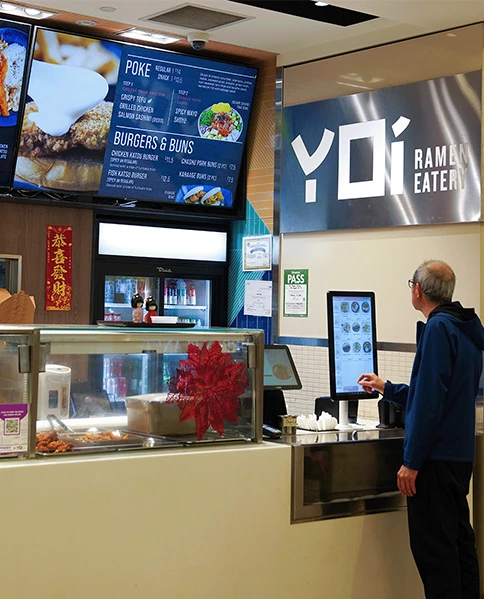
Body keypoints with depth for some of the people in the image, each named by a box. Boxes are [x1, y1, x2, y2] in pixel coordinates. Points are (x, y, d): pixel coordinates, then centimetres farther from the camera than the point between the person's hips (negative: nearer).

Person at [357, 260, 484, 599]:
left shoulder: (438, 328, -15)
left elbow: (430, 401, -21)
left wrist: (412, 462, -18)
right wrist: (387, 389, 33)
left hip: (436, 457, -10)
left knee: (433, 547, -5)